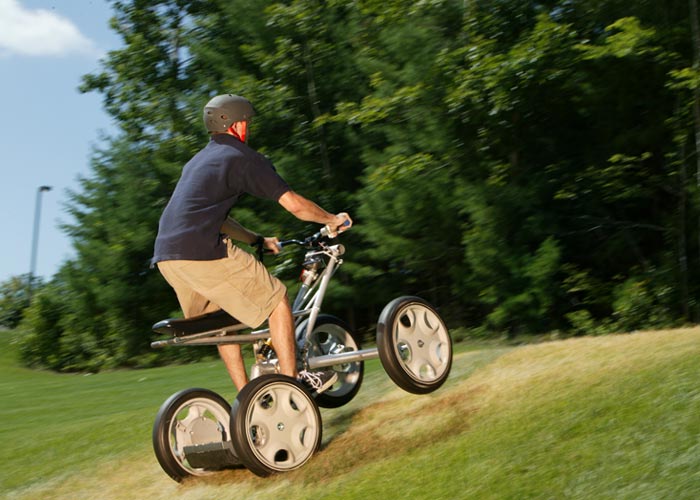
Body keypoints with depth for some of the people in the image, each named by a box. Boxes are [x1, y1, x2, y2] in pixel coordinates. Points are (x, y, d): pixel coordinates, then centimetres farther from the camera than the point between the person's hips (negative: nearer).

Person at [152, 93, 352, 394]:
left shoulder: (198, 161, 28)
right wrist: (332, 220, 14)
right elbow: (293, 204, -2)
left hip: (166, 256, 9)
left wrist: (258, 240, 39)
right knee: (276, 300, 5)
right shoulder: (244, 158, 1)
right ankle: (291, 382, 9)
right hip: (203, 252, -9)